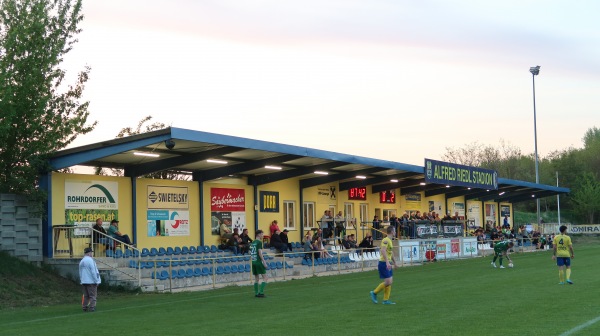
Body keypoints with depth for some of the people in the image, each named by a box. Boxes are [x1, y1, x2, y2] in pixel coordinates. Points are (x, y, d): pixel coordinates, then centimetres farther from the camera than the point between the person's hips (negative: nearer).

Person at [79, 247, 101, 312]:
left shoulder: (81, 261, 11)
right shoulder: (90, 260, -14)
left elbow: (80, 272, 16)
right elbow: (93, 272, -16)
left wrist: (81, 280, 22)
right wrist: (96, 281, -11)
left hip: (84, 282, 8)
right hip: (91, 281, -8)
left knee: (86, 295, 14)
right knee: (93, 295, -2)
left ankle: (84, 307, 13)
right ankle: (91, 308, -5)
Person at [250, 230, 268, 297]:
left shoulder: (252, 242, 14)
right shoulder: (259, 242, -10)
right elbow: (260, 253, -16)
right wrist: (264, 262, -14)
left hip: (253, 262, 8)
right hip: (258, 261, -8)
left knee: (256, 278, 13)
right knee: (265, 277, -3)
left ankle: (256, 293, 12)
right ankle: (261, 292, -11)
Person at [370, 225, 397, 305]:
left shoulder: (390, 240, 16)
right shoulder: (385, 240, -15)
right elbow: (383, 251, -29)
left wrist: (394, 262, 34)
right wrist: (387, 262, -36)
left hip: (388, 264, 10)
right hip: (384, 263, -10)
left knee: (390, 281, 7)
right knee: (388, 282, -12)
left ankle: (386, 300, 12)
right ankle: (374, 293, 4)